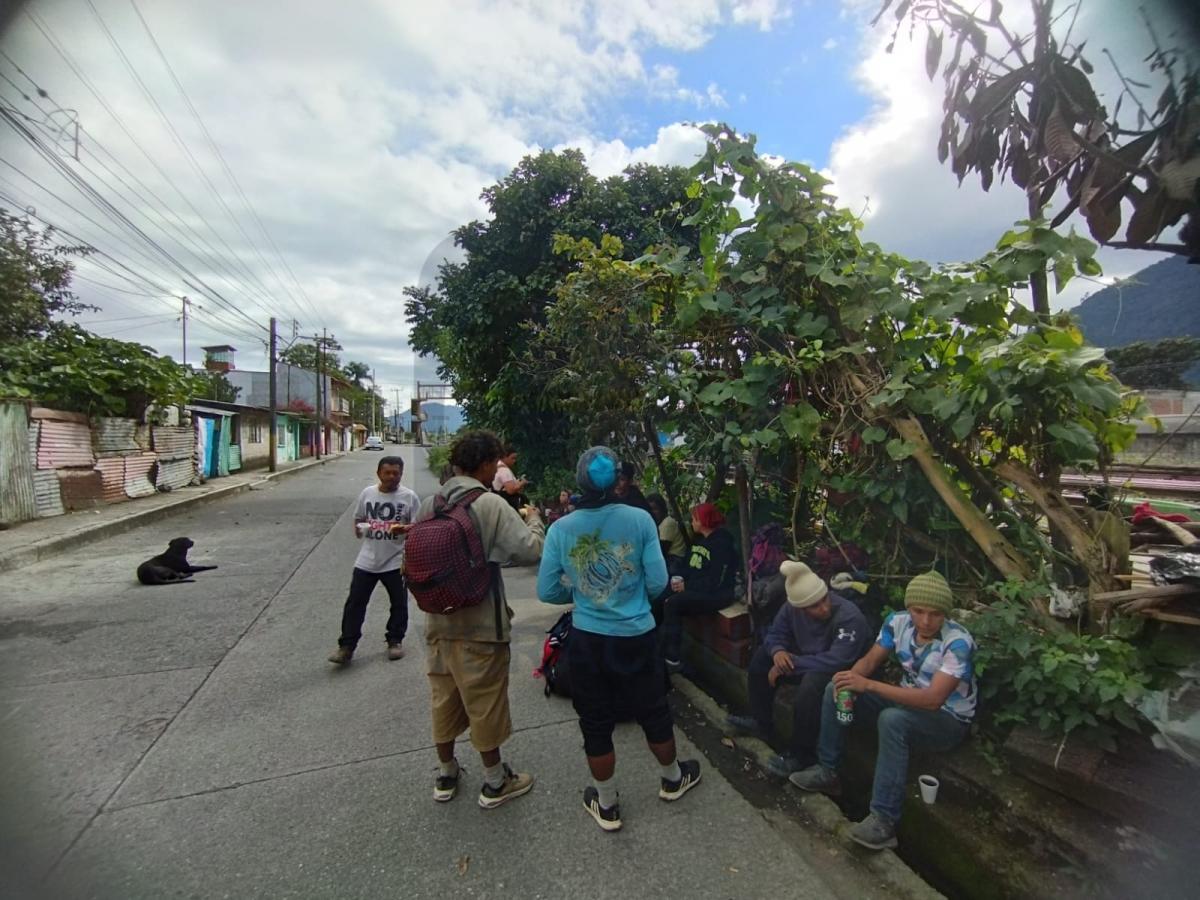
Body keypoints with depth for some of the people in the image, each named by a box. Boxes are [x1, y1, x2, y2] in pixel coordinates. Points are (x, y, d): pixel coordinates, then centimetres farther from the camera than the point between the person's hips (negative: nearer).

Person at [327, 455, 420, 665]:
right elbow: (358, 519, 15)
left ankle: (395, 641, 29)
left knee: (399, 603, 10)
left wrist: (404, 528, -24)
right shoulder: (367, 493, 2)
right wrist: (359, 528, -5)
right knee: (355, 602, 3)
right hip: (366, 560, 2)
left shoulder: (409, 497, -7)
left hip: (396, 562, -2)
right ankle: (347, 646, 13)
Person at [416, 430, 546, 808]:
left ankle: (446, 775, 39)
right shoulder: (491, 504, -18)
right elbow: (530, 551, -17)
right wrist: (533, 521, 1)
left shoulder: (429, 505, 1)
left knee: (444, 698, 21)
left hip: (438, 621, 6)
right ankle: (495, 782, 29)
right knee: (485, 702, 11)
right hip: (480, 624, -6)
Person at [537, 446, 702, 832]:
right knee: (653, 712, 23)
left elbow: (547, 592, -5)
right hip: (635, 637, 0)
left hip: (587, 640, 1)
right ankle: (673, 779, 48)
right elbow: (657, 583, -12)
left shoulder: (560, 529, -10)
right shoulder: (639, 519, -14)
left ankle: (606, 805, 37)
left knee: (596, 724, 18)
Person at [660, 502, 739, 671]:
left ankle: (672, 659, -16)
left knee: (672, 604, -25)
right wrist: (681, 580, -4)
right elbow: (692, 568, 16)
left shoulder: (721, 544, -16)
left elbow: (715, 582, -22)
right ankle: (659, 649, -8)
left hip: (716, 594, -9)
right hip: (697, 588, 9)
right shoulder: (701, 540, 13)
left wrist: (687, 586, -17)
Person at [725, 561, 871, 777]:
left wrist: (791, 662, -31)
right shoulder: (793, 607, -13)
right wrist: (778, 651, -24)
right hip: (807, 661, 7)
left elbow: (835, 662, -38)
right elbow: (775, 634, 0)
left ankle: (800, 755, -16)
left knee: (811, 683, -36)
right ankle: (761, 723, 13)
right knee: (762, 657, -1)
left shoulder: (850, 617, -31)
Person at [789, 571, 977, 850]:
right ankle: (827, 772, 7)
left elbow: (933, 699, -37)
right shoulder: (898, 622, -11)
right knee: (836, 689, -7)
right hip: (908, 701, 6)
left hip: (948, 720, -6)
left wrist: (868, 685, -41)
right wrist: (853, 677, -28)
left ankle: (884, 821, -27)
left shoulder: (958, 643, -29)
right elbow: (870, 661, -4)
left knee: (892, 720, -37)